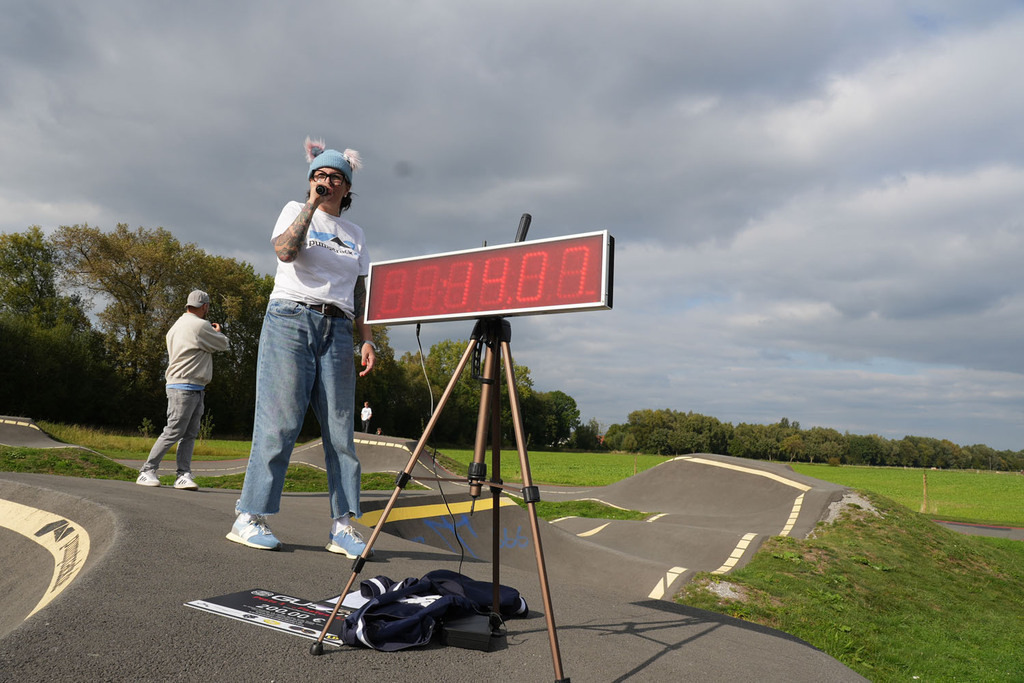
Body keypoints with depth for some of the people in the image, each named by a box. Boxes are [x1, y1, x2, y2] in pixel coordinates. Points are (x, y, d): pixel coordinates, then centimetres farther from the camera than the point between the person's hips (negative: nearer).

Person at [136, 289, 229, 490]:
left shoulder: (177, 326, 19)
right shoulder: (199, 326, -11)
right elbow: (223, 345, -3)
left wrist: (211, 332, 28)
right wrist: (218, 332, 18)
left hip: (195, 390, 10)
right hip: (184, 387, -10)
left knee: (190, 434, 4)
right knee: (173, 432, -7)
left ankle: (184, 475, 1)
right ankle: (147, 472, 0)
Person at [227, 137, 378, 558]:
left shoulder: (355, 235, 20)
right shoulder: (295, 210, 12)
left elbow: (360, 296, 16)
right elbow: (285, 251, -9)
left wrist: (367, 339, 4)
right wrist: (312, 205, -8)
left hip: (337, 330, 4)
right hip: (291, 320, -3)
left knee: (340, 427, -2)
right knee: (280, 422, -9)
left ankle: (343, 526, 0)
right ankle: (249, 518, -3)